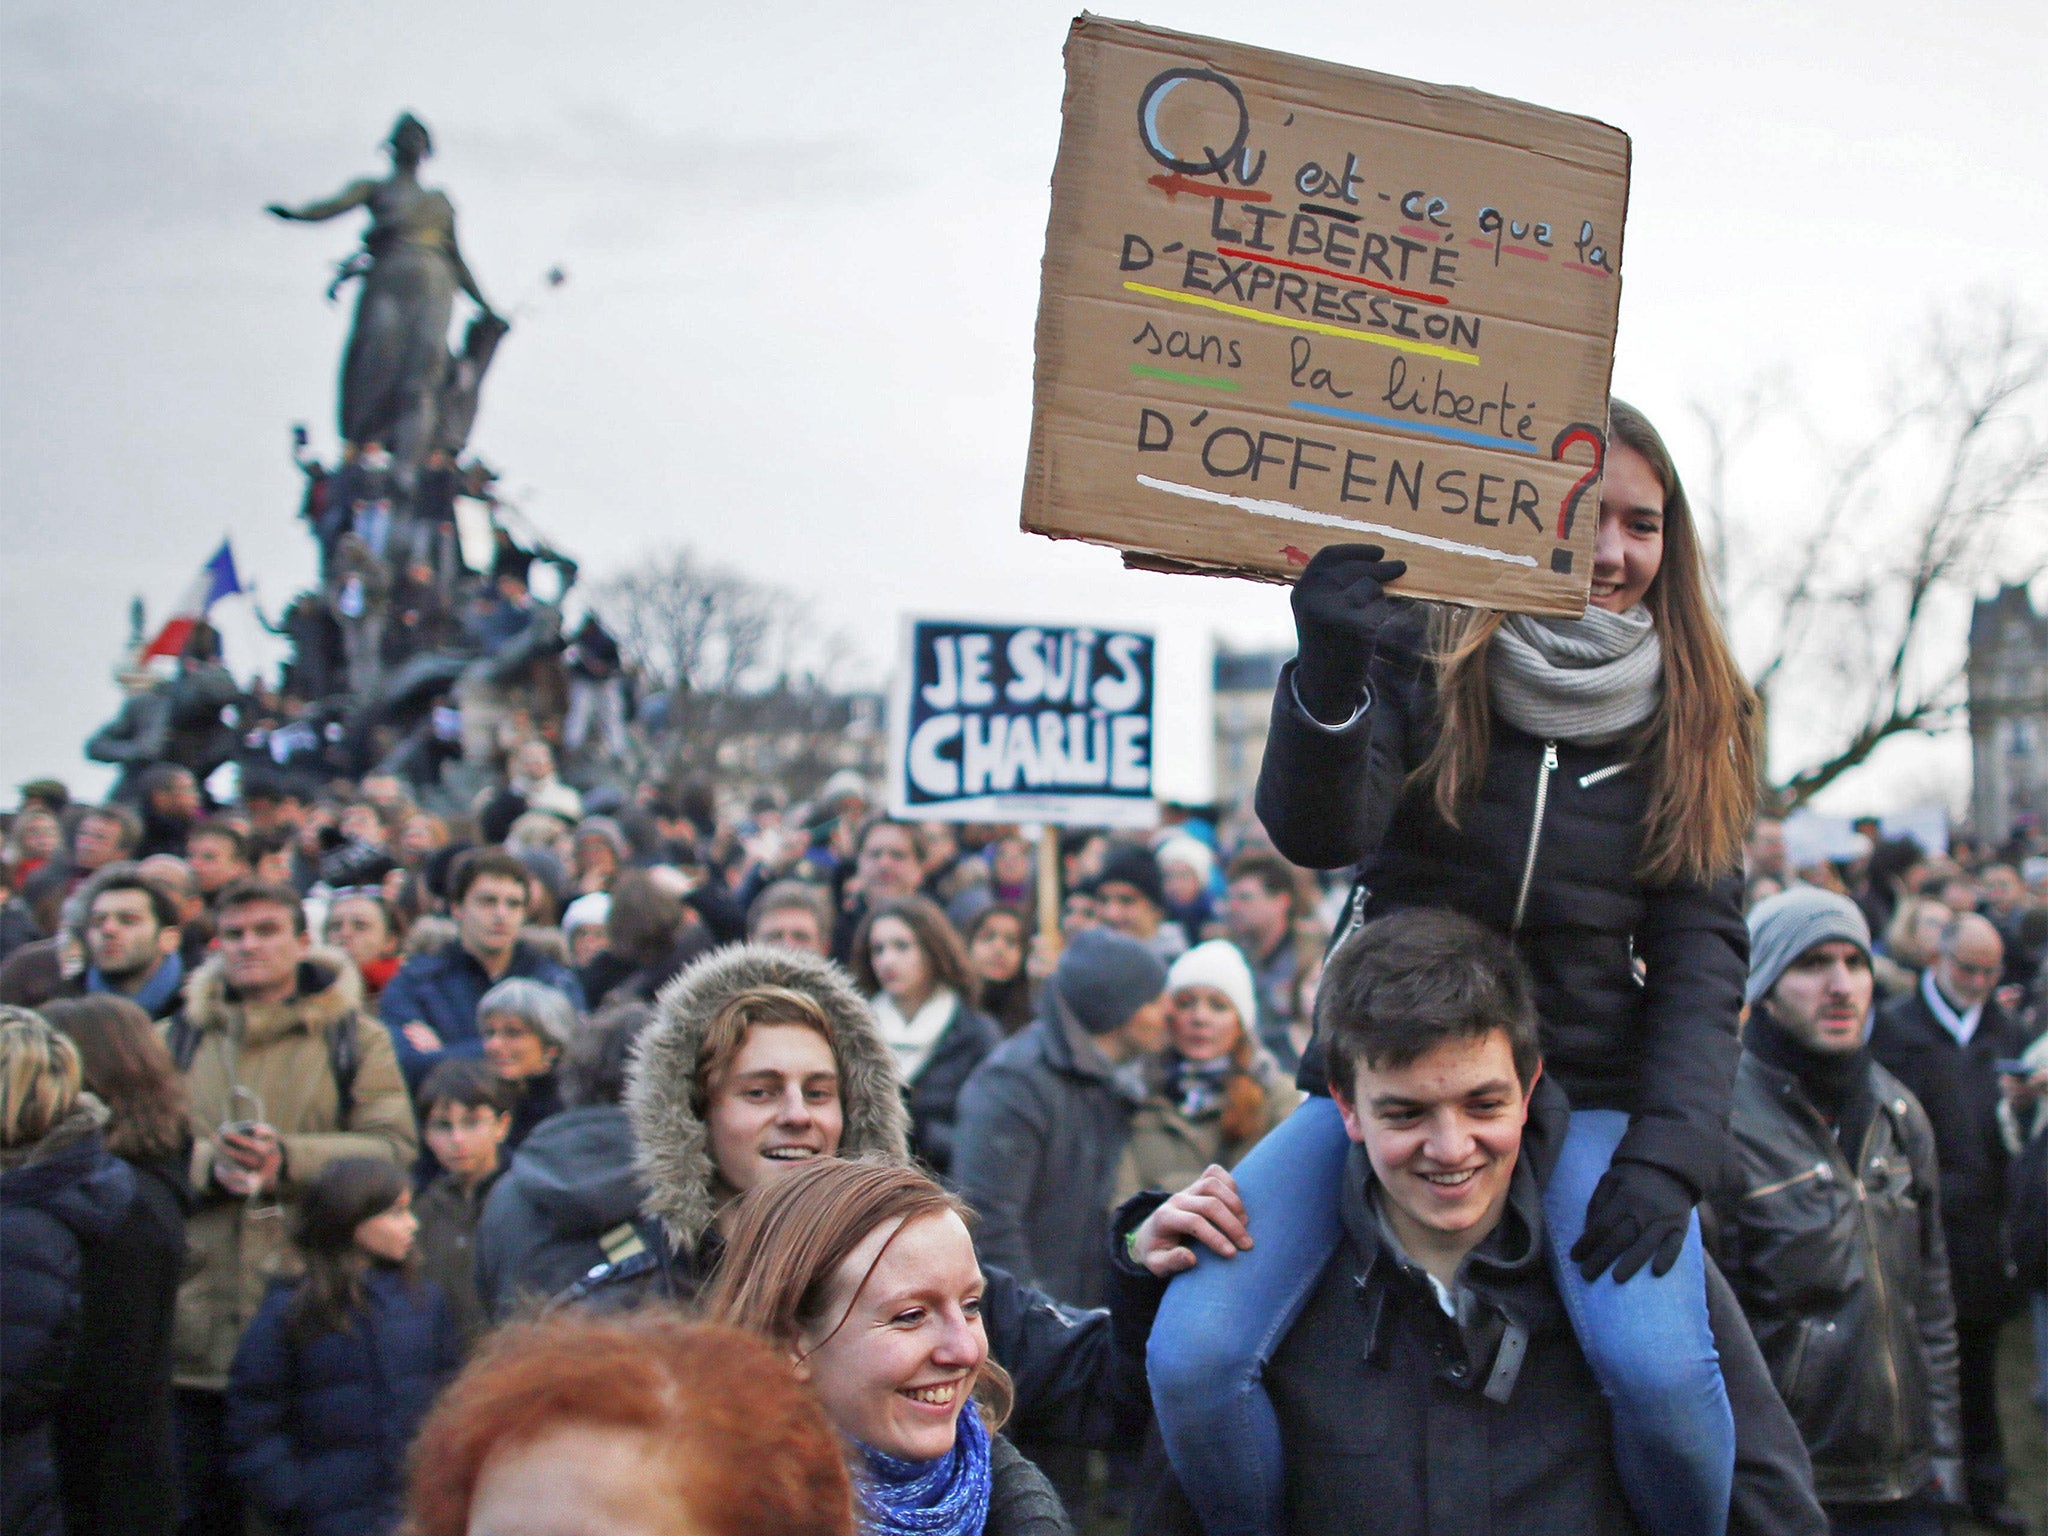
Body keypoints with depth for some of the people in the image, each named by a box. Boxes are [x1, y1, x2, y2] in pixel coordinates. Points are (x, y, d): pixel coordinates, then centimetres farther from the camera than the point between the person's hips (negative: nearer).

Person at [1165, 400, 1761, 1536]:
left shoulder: (1691, 719, 3)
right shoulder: (1418, 659, -4)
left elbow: (1703, 950, 0)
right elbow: (1317, 833, -18)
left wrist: (1670, 1154, -14)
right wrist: (1328, 672, -38)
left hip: (1586, 1097, 0)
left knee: (1660, 1368, -29)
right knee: (1190, 1359, -20)